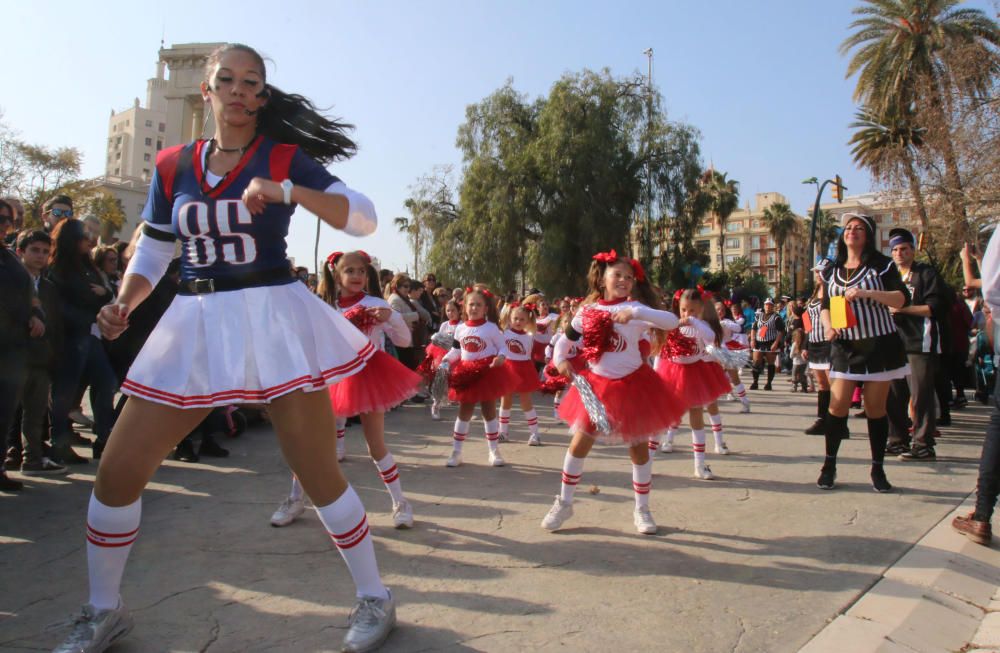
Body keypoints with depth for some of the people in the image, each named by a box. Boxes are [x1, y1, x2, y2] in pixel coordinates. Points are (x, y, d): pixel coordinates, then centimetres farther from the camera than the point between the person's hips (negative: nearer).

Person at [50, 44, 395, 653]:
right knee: (118, 470, 3)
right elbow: (152, 253, 15)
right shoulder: (172, 165, 10)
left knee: (320, 472, -2)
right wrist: (123, 305, -3)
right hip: (196, 323, 4)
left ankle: (375, 598, 18)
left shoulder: (284, 158, 0)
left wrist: (287, 191, -22)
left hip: (273, 317, -4)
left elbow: (364, 218, -10)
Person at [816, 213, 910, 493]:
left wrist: (867, 293, -22)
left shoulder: (881, 265, 0)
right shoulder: (831, 271, 11)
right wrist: (828, 325, -4)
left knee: (876, 408, 3)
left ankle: (878, 470, 15)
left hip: (879, 344, -2)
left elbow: (902, 299, -8)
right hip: (845, 347, 2)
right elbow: (825, 306, 17)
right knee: (838, 405, -5)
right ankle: (829, 465, 7)